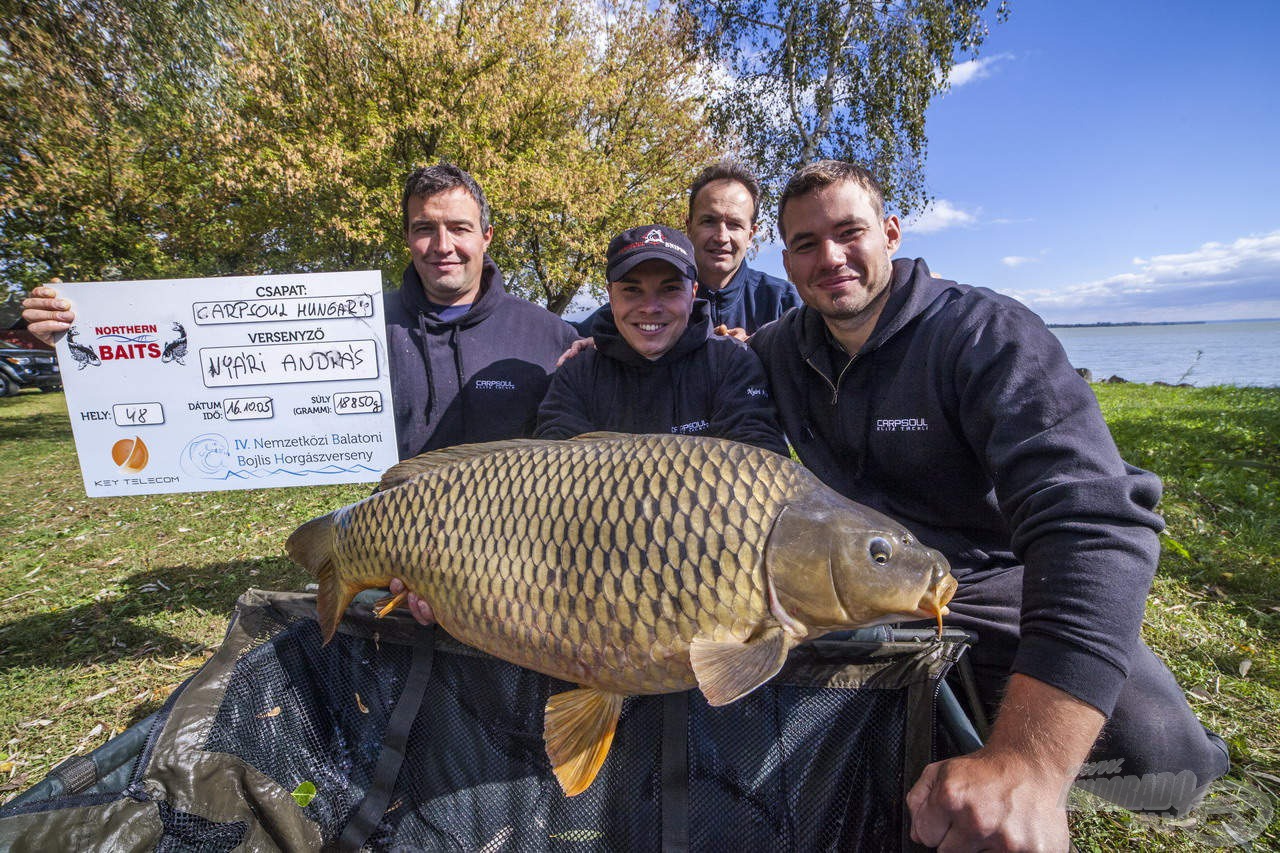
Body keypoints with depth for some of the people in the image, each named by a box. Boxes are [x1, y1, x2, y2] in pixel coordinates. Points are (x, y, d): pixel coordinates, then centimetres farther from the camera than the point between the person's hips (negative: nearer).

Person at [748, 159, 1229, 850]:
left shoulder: (986, 333, -18)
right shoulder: (779, 348, -1)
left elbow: (1094, 518, -32)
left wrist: (1024, 766, -42)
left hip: (990, 583, -4)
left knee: (1158, 749, -25)